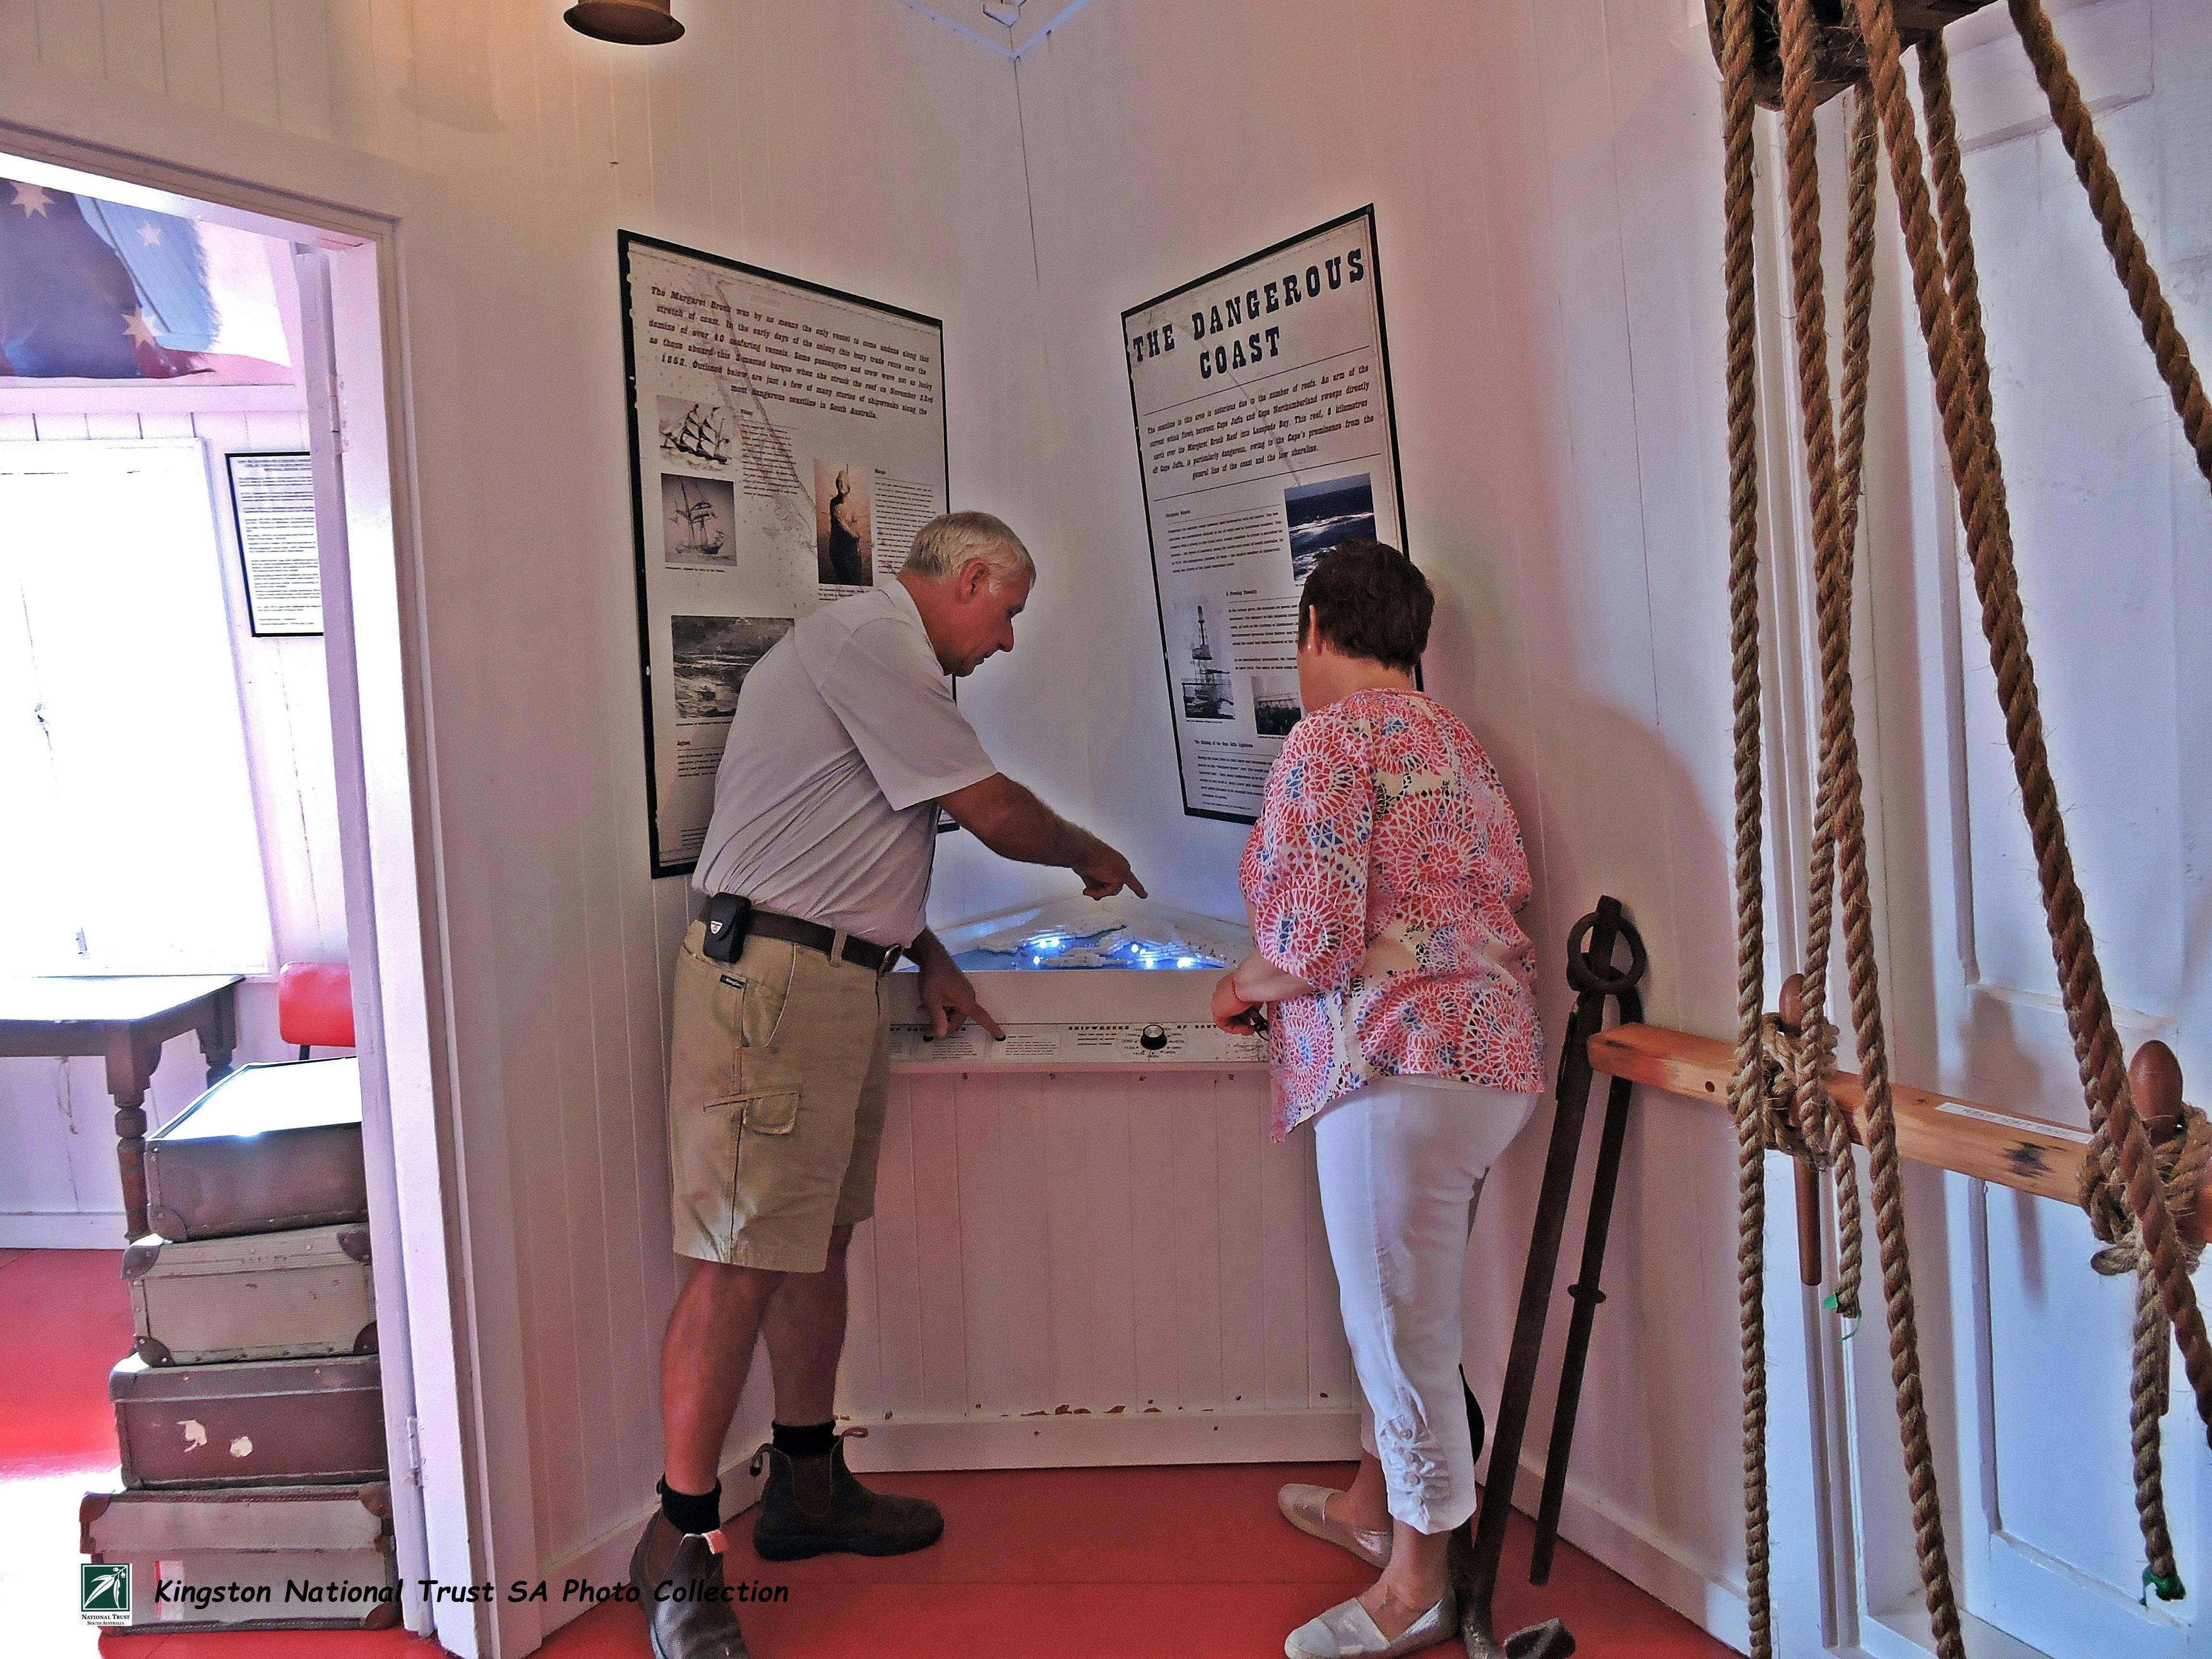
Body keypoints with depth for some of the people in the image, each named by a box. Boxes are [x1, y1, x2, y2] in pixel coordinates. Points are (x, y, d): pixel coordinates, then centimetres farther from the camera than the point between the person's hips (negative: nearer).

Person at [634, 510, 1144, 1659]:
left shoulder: (882, 653, 23)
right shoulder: (871, 638, -11)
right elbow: (992, 811, -10)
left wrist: (928, 958, 22)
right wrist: (1092, 856, 8)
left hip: (837, 984, 11)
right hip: (771, 980, -11)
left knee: (820, 1240, 14)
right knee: (742, 1258, -8)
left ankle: (808, 1486, 26)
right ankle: (679, 1548, 2)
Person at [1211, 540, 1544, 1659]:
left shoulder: (1328, 741, -9)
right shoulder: (1456, 743, 19)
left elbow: (1313, 940, -18)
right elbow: (1506, 894, 16)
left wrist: (1242, 987, 4)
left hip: (1399, 1063, -10)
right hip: (1486, 1052, 10)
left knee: (1403, 1324, 4)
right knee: (1398, 1307, 23)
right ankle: (1372, 1504, 41)